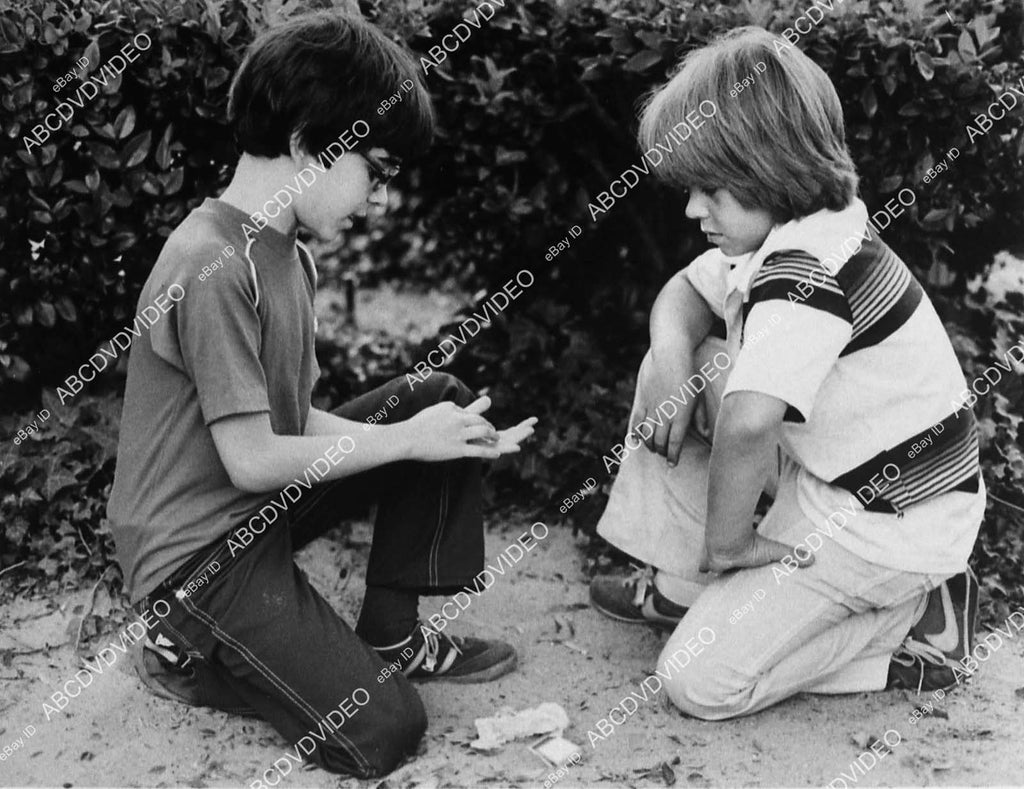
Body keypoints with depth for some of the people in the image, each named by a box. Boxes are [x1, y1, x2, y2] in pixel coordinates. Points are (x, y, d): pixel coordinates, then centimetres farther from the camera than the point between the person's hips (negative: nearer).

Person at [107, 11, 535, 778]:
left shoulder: (289, 254, 5)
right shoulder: (212, 265, -25)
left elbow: (293, 419, 6)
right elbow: (251, 459, -25)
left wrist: (442, 433, -5)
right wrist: (406, 439, -15)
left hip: (261, 507, 9)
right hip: (197, 551, -9)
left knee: (440, 396, 1)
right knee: (382, 733, -12)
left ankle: (391, 636, 9)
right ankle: (191, 654, 8)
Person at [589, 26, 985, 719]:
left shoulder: (806, 272, -30)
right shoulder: (781, 233, 0)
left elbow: (746, 423, -41)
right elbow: (683, 295, 12)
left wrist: (727, 540, -25)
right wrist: (676, 369, -9)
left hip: (892, 523, -9)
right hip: (825, 472, 9)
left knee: (700, 682, -10)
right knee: (672, 367, 5)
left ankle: (915, 623, 1)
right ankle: (683, 586, 13)